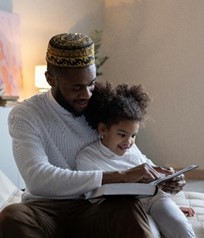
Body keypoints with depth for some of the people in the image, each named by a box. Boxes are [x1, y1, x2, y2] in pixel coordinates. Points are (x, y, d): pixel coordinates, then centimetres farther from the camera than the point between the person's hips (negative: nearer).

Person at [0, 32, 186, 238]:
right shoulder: (24, 115, -10)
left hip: (93, 208, 2)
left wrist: (161, 178, -11)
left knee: (129, 207, -33)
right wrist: (118, 177, -31)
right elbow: (38, 179, -26)